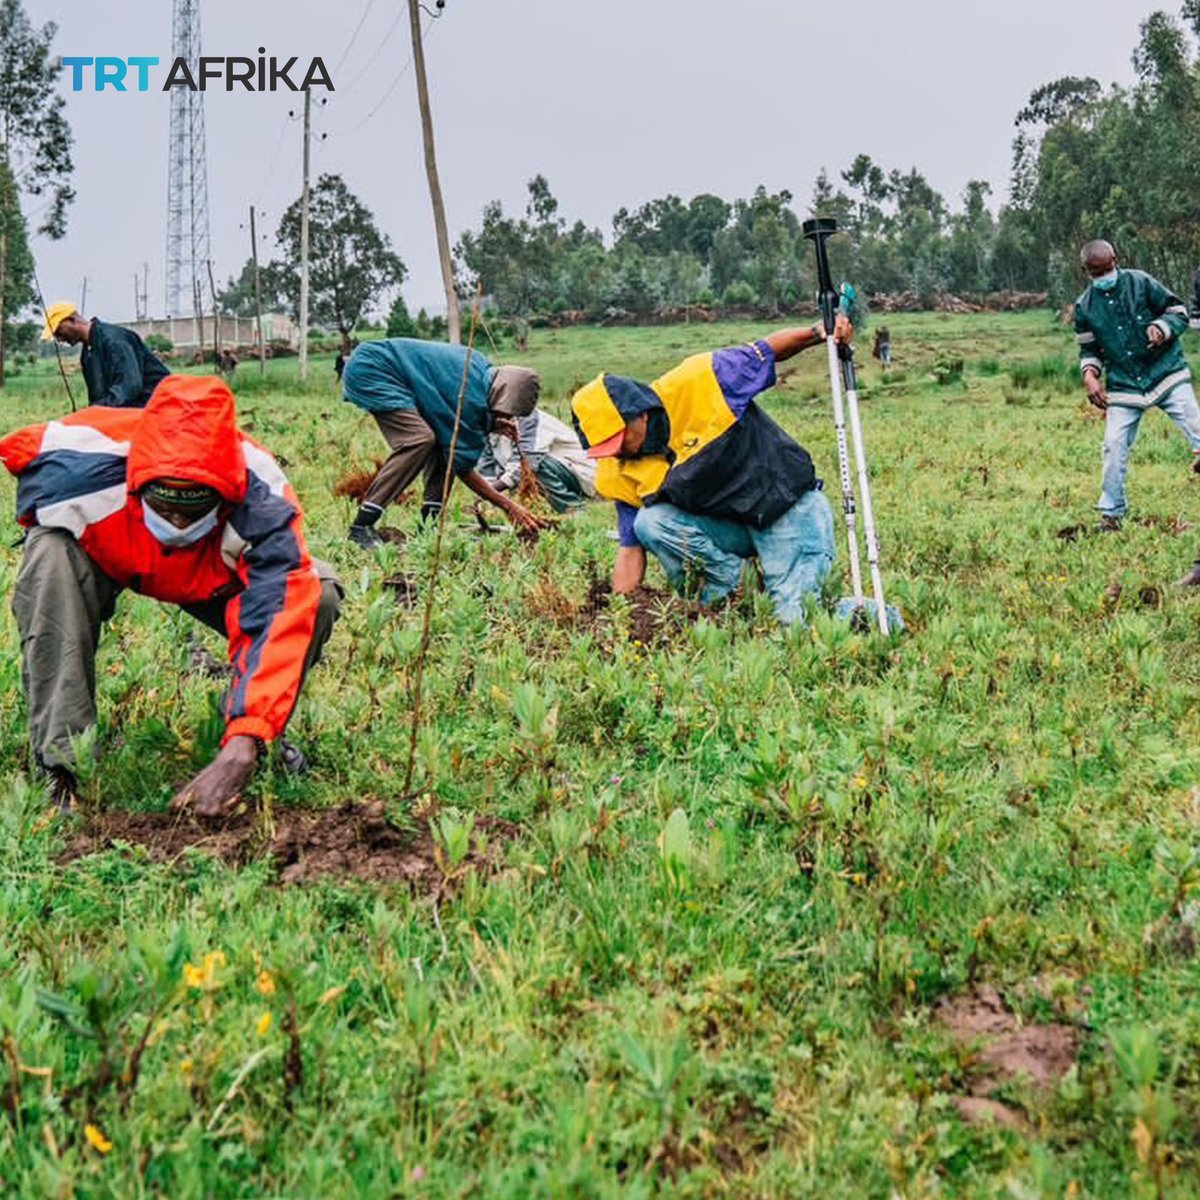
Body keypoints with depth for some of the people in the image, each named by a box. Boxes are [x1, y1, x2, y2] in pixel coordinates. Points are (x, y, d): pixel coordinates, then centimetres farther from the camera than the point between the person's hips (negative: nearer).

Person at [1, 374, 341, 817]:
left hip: (212, 579, 0)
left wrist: (241, 746, -56)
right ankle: (64, 758, -27)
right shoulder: (82, 467, -39)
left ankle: (261, 733, -2)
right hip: (107, 562, 0)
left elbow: (278, 619, -47)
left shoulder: (262, 504, -39)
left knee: (318, 595, -26)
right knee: (50, 554, -35)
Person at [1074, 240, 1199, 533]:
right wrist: (1090, 374, -5)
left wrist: (1162, 328, -20)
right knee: (1114, 446, -3)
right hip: (1123, 385, 2)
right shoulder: (1084, 307, 5)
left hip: (1167, 374, -2)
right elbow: (1088, 349, 14)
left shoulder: (1141, 283, -3)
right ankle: (1112, 514, 8)